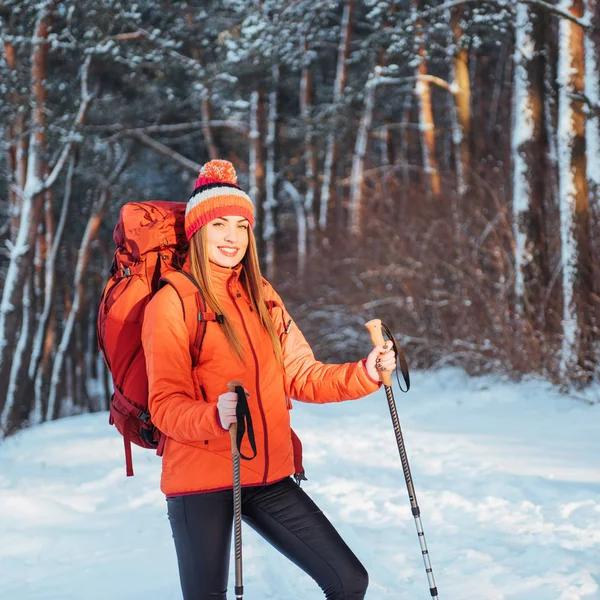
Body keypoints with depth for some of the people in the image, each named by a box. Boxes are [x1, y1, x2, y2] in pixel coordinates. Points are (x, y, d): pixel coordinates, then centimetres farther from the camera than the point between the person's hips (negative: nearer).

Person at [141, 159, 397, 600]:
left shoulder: (261, 296, 13)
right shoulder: (172, 302, -6)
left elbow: (300, 375, 11)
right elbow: (165, 405, -10)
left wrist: (365, 373, -5)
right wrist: (214, 417, -31)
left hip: (268, 478, 6)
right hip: (201, 480, -5)